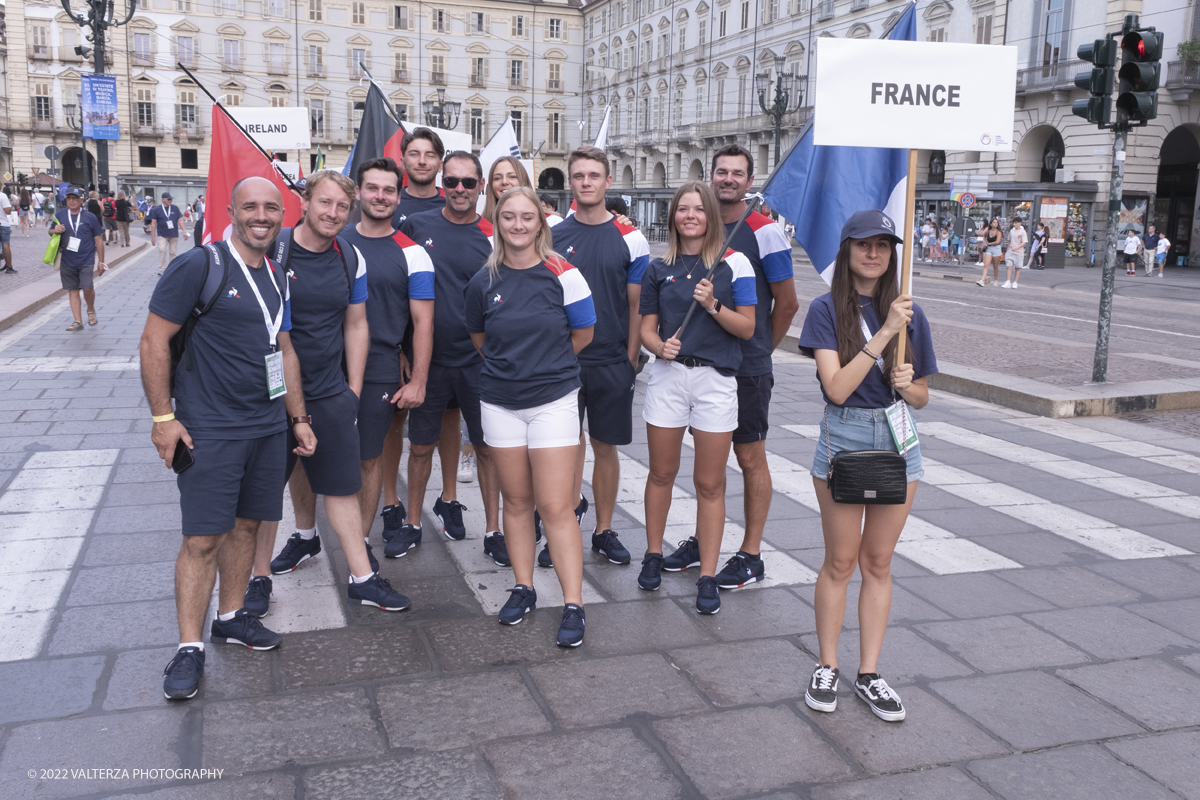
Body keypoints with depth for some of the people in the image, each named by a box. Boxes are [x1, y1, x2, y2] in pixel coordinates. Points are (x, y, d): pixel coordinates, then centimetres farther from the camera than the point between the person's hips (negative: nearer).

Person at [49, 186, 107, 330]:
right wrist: (55, 231, -10)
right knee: (73, 290, 6)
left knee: (87, 288, -13)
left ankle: (91, 310, 17)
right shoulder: (60, 215, 5)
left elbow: (98, 240, 1)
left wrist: (101, 261, 0)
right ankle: (78, 321, 11)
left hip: (87, 260, -3)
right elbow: (51, 232, 16)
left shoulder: (90, 217, -2)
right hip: (68, 262, 3)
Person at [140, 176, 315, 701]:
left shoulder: (277, 278, 11)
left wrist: (298, 417, 17)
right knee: (203, 538, -5)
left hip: (268, 426, 7)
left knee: (247, 523, 14)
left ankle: (230, 617, 30)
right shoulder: (198, 266, -10)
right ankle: (189, 648, 6)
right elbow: (154, 341, -10)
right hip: (210, 430, -6)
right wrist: (162, 416, -13)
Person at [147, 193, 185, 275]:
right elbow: (153, 223, 2)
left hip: (174, 235, 2)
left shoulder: (175, 208, 6)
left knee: (172, 252, 4)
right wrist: (153, 236, -1)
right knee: (162, 250, -18)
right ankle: (162, 269, -12)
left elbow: (180, 220, 8)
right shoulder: (157, 209, 1)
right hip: (162, 235, -2)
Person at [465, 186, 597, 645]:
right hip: (499, 402, 3)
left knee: (556, 507, -6)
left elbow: (582, 335, 5)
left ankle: (573, 605, 0)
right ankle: (523, 589, 25)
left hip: (553, 399, -3)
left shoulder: (563, 275, -5)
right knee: (516, 501, 11)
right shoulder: (483, 281, 3)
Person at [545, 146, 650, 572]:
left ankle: (604, 530, 22)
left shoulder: (630, 239, 2)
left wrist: (631, 360, -2)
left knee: (606, 447, 9)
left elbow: (637, 306, 3)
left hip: (612, 362, 0)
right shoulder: (552, 235, 4)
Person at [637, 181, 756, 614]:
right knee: (661, 473, 10)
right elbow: (647, 328, 10)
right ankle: (653, 556, 29)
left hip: (716, 379, -2)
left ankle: (707, 577, 9)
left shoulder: (733, 263, 1)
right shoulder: (658, 268, 9)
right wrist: (659, 346, -12)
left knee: (710, 483, 2)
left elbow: (747, 328, 0)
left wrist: (713, 305, -16)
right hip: (668, 374, 2)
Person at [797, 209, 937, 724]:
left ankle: (869, 673, 20)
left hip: (898, 441, 3)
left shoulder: (908, 314, 4)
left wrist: (907, 386, -12)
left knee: (878, 563, 10)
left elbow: (921, 396, 11)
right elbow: (837, 388, -19)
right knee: (840, 561, 5)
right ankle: (827, 668, 21)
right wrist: (885, 331, -23)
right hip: (844, 438, -3)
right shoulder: (826, 310, -7)